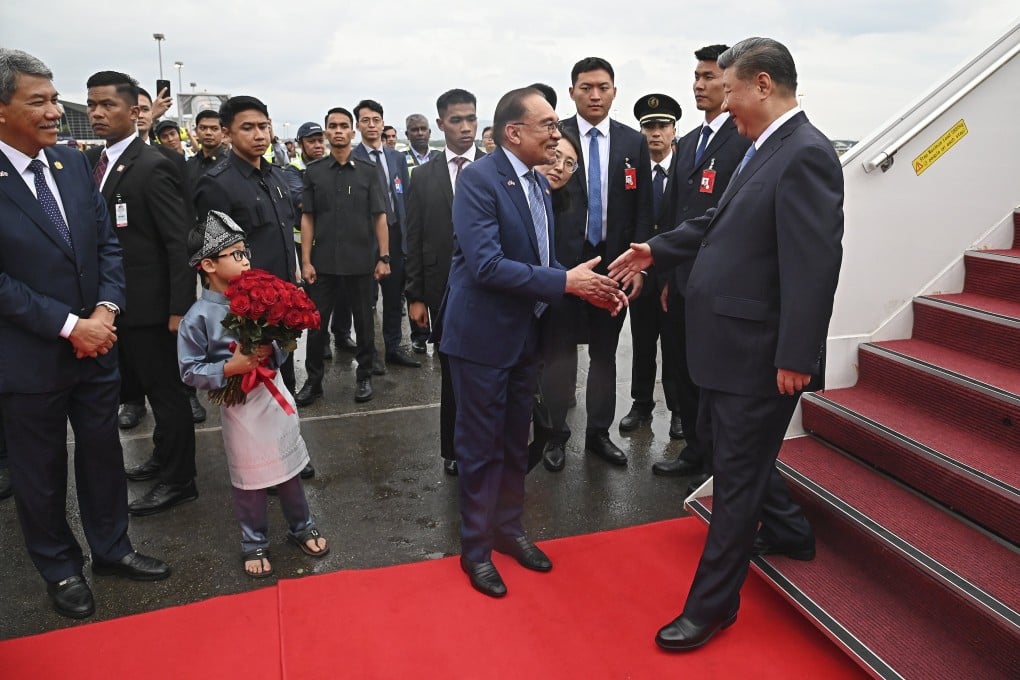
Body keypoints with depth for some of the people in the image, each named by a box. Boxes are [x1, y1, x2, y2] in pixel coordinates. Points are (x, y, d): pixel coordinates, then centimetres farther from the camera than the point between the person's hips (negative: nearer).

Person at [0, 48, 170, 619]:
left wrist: (105, 310, -10)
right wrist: (68, 326, -18)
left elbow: (108, 243, 4)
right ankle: (60, 567, 34)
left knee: (104, 452, 16)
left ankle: (111, 548, 36)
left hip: (95, 343, 5)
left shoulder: (75, 164, 3)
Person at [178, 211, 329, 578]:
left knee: (289, 468, 16)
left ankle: (301, 527, 35)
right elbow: (191, 372, -10)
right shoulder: (198, 317, -13)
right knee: (249, 479, 10)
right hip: (239, 406, -4)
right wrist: (229, 368, -22)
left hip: (275, 395, 4)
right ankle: (254, 544, 30)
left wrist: (271, 352, -14)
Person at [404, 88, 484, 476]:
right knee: (452, 372, 11)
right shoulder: (424, 177, 5)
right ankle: (454, 450, 26)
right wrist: (415, 296, 1)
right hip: (445, 291, 1)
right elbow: (414, 242, 5)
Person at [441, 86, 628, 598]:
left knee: (515, 442, 19)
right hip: (483, 334, -8)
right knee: (481, 447, 6)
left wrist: (590, 286, -4)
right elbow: (486, 264, -26)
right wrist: (565, 282, -24)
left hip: (525, 334, 8)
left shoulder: (539, 184, 9)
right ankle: (476, 547, 25)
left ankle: (508, 527, 37)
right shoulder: (478, 179, -17)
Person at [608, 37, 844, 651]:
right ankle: (788, 531, 47)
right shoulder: (767, 148, 10)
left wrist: (796, 358, -24)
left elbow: (814, 262, -24)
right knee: (724, 441, 25)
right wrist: (657, 250, 23)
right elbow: (722, 222, 21)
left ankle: (712, 605, 20)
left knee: (737, 473, 3)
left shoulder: (805, 153, -19)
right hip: (734, 342, 10)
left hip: (759, 352, -10)